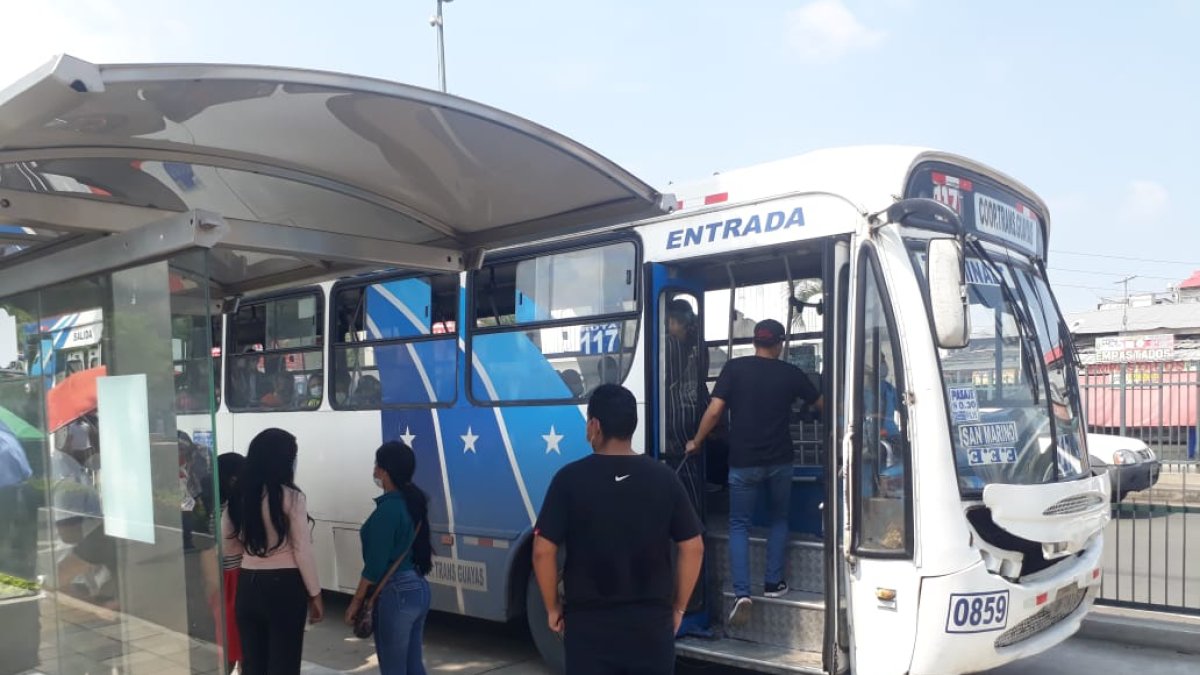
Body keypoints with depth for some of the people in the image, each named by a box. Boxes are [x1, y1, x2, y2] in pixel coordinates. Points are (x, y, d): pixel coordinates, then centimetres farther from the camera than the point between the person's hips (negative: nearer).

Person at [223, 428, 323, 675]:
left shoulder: (238, 496, 3)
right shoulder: (290, 497, -13)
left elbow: (227, 546, 12)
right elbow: (302, 551, -11)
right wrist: (315, 595, -3)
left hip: (247, 585, 5)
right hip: (284, 586, -5)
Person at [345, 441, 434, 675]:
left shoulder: (388, 508, -18)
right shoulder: (415, 501, 7)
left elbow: (376, 563, -17)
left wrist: (357, 600, -9)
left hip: (396, 592, -9)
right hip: (419, 587, 9)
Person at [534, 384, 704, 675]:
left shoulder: (570, 478, -9)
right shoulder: (663, 477, -3)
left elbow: (543, 551, -10)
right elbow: (693, 548, -1)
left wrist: (552, 608, 4)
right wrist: (678, 608, 10)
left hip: (589, 622, -1)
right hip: (652, 620, 2)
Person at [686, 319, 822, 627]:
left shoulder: (734, 368, -4)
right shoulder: (790, 373, 1)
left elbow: (714, 411, -10)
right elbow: (821, 403, 15)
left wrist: (696, 442, 4)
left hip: (744, 462, -1)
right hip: (779, 461, 1)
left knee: (739, 524, 7)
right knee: (778, 520, 21)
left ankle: (741, 593, -7)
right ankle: (773, 583, 21)